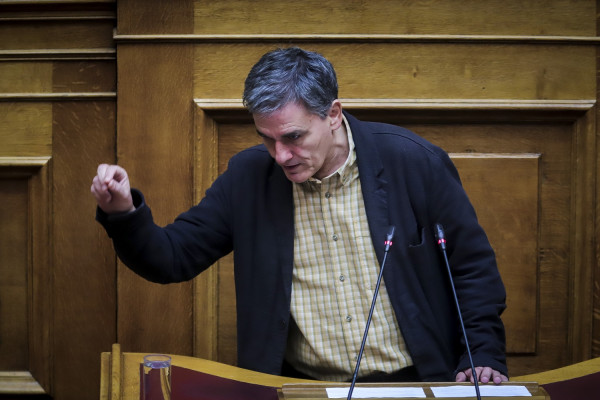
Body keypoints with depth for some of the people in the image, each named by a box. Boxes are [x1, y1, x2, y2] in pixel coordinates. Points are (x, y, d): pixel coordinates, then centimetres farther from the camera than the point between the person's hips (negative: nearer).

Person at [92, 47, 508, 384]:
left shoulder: (415, 162, -4)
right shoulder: (248, 175, 2)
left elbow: (474, 266, 3)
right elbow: (172, 258, 4)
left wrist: (484, 355, -6)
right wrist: (123, 213, -14)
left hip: (412, 384, -1)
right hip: (300, 388, 1)